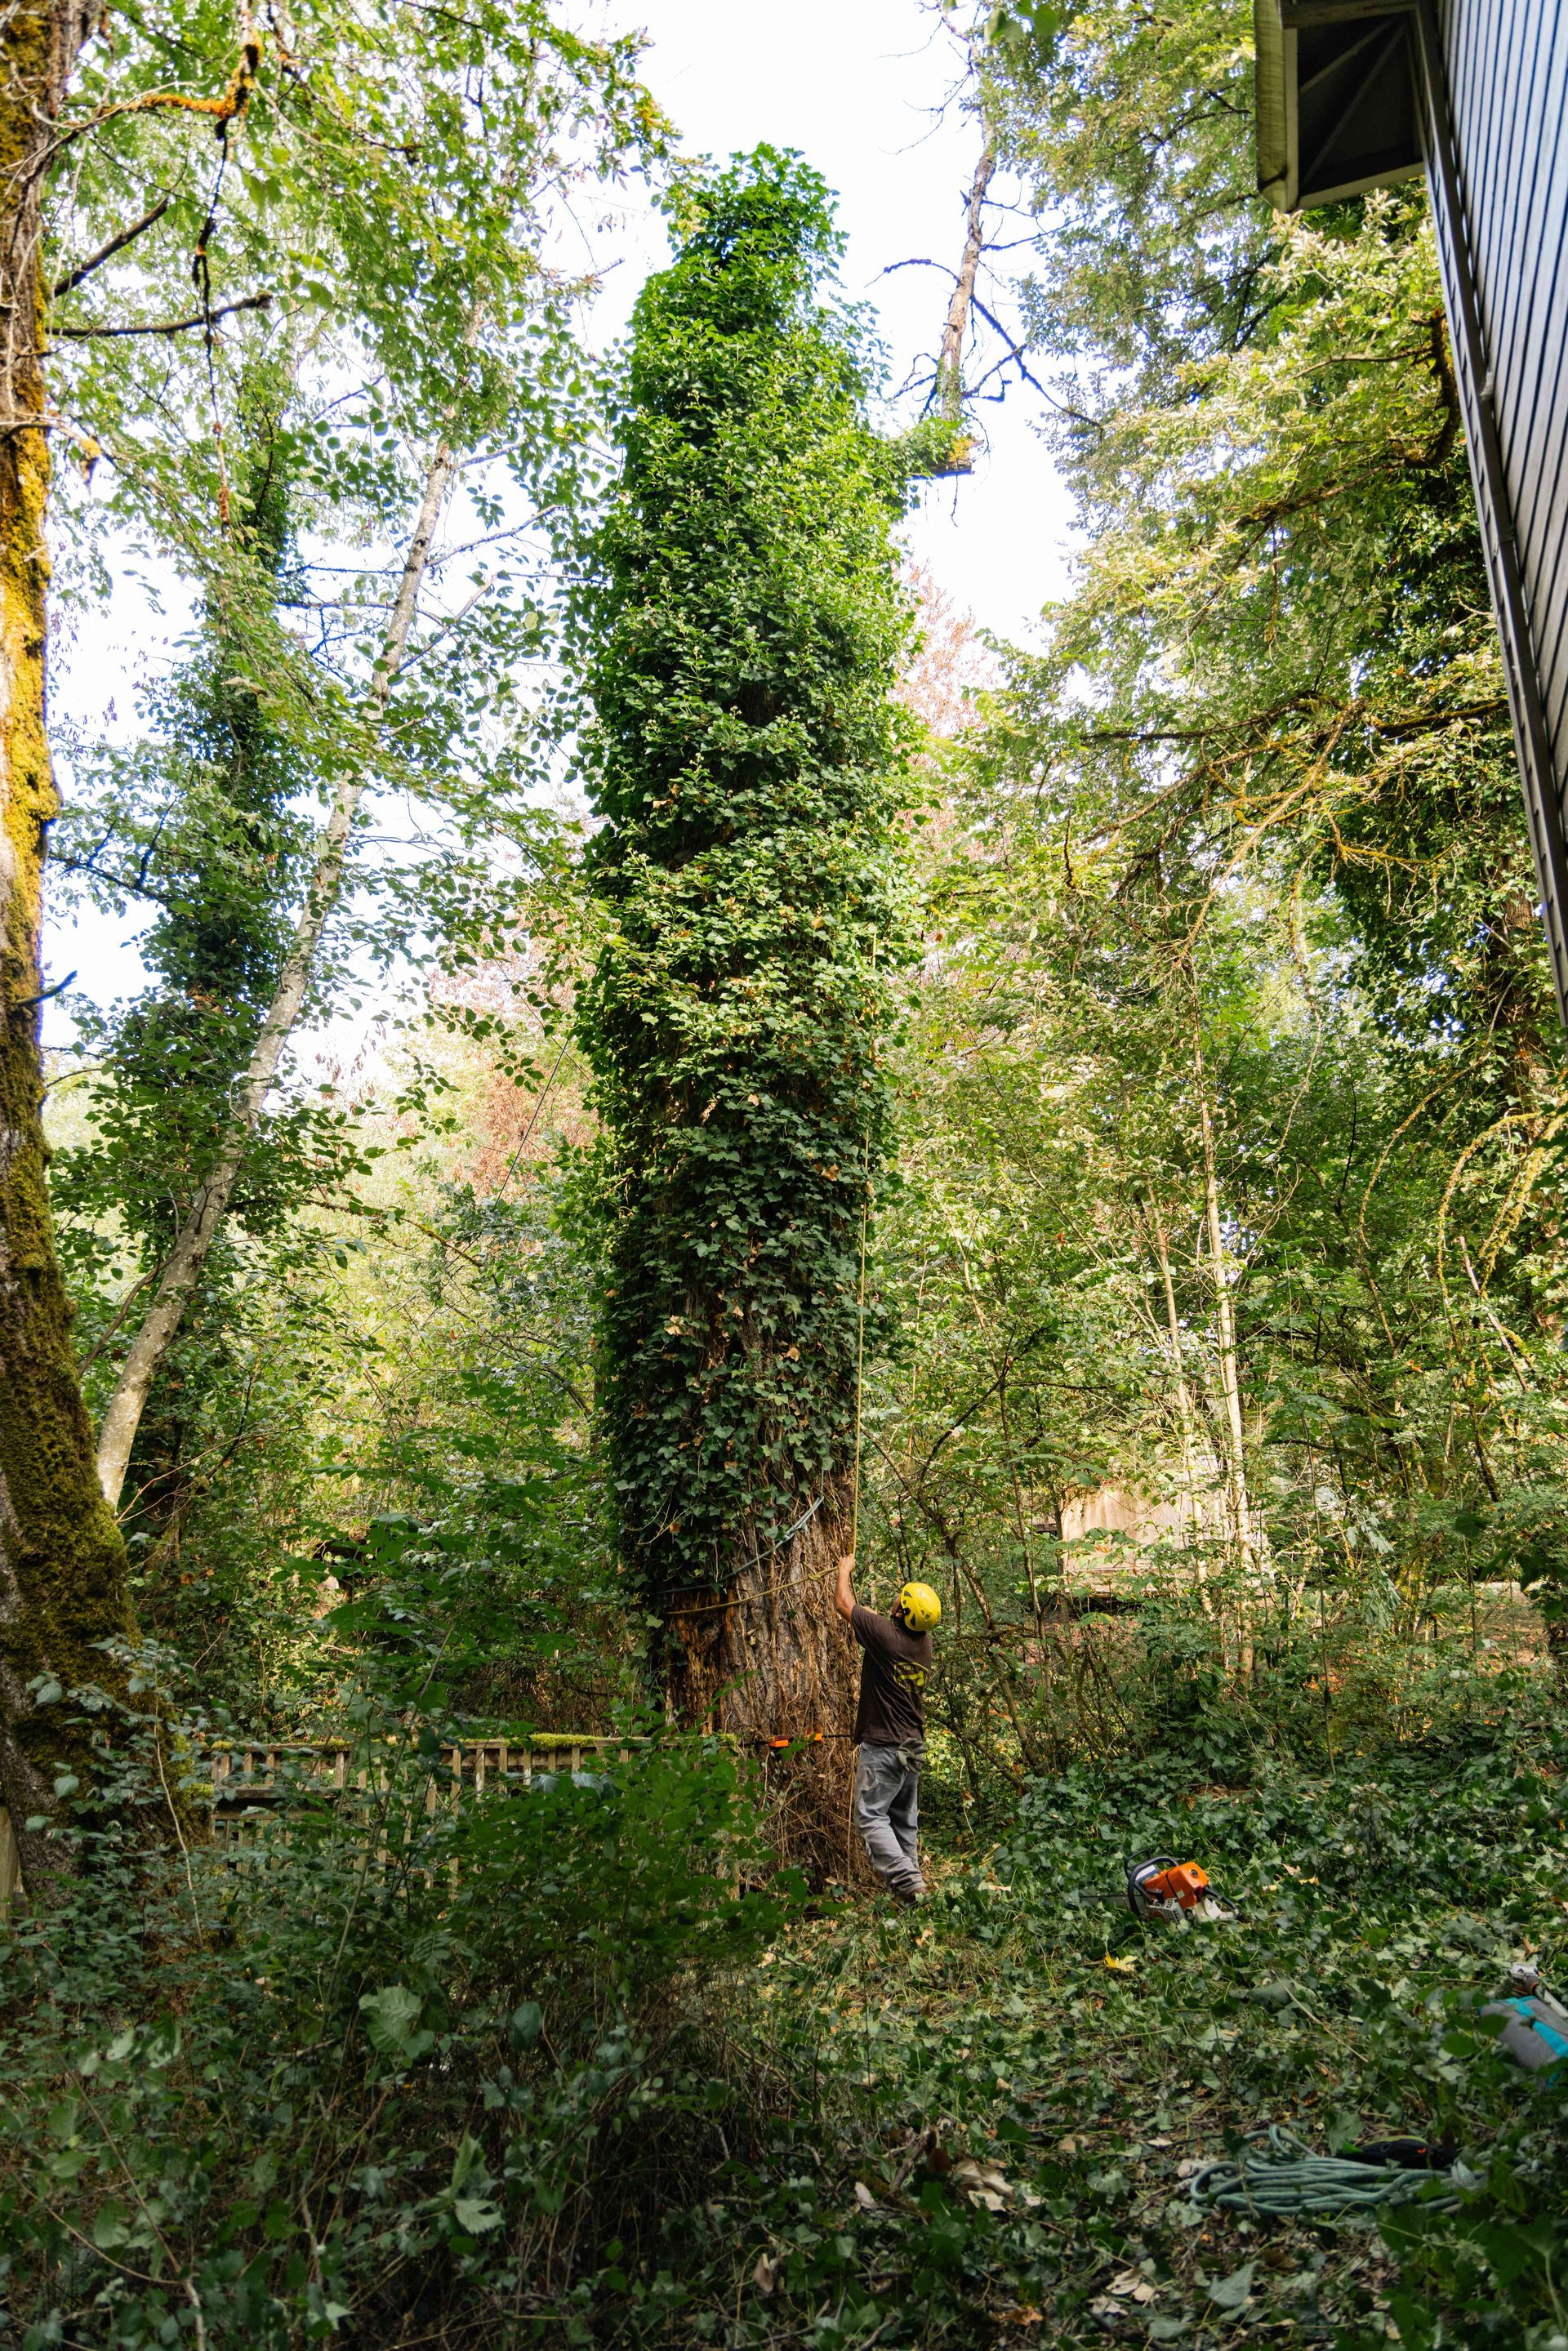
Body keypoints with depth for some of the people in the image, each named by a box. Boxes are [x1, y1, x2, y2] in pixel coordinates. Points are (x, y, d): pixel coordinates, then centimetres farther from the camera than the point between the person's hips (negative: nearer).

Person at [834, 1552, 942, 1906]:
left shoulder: (886, 1633, -19)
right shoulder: (924, 1642, 2)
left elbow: (844, 1603, -5)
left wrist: (845, 1569, 12)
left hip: (883, 1745, -8)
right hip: (913, 1745, 8)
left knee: (871, 1815, -4)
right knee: (905, 1820, 15)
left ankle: (906, 1881, -13)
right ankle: (912, 1884, 19)